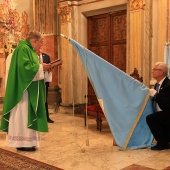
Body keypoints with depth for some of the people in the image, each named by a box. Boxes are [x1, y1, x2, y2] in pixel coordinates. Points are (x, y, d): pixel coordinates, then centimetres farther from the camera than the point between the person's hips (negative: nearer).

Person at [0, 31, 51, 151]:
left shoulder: (30, 50, 18)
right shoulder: (23, 48, -13)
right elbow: (25, 67, -23)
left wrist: (42, 68, 6)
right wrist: (41, 67, -15)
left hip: (30, 89, 10)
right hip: (24, 89, -10)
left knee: (28, 113, 10)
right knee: (23, 113, -6)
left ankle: (27, 141, 16)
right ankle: (22, 142, 1)